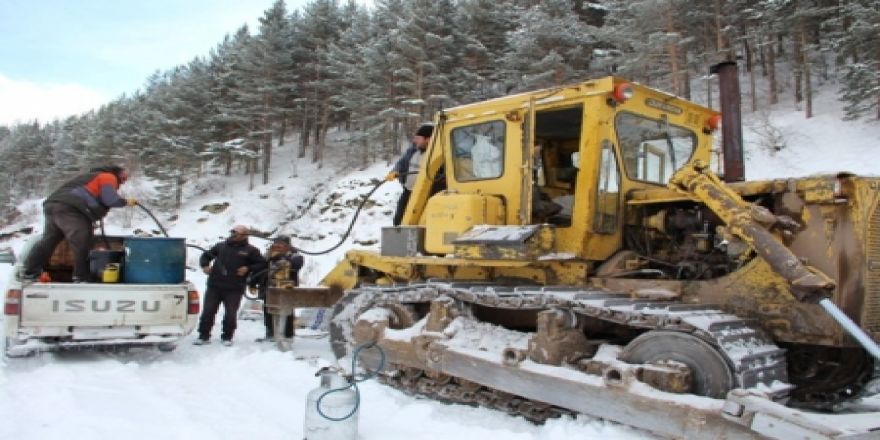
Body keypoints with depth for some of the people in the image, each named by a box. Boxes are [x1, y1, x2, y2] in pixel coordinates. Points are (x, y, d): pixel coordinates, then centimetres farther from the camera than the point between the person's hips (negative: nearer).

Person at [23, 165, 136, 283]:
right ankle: (81, 277, -9)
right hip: (69, 208, -10)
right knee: (82, 243, -10)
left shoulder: (92, 176, 37)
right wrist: (126, 201, 10)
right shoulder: (108, 177, 9)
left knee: (48, 241, 15)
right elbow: (110, 199, -6)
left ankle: (30, 272, 17)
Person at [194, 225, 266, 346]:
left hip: (234, 289, -3)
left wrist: (248, 269, -12)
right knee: (208, 312, 4)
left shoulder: (250, 250, 2)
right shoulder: (221, 246, 13)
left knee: (230, 314, 1)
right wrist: (205, 265, 4)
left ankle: (227, 337, 19)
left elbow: (262, 264, 0)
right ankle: (203, 335, 17)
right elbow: (206, 255, 23)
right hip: (214, 286, 3)